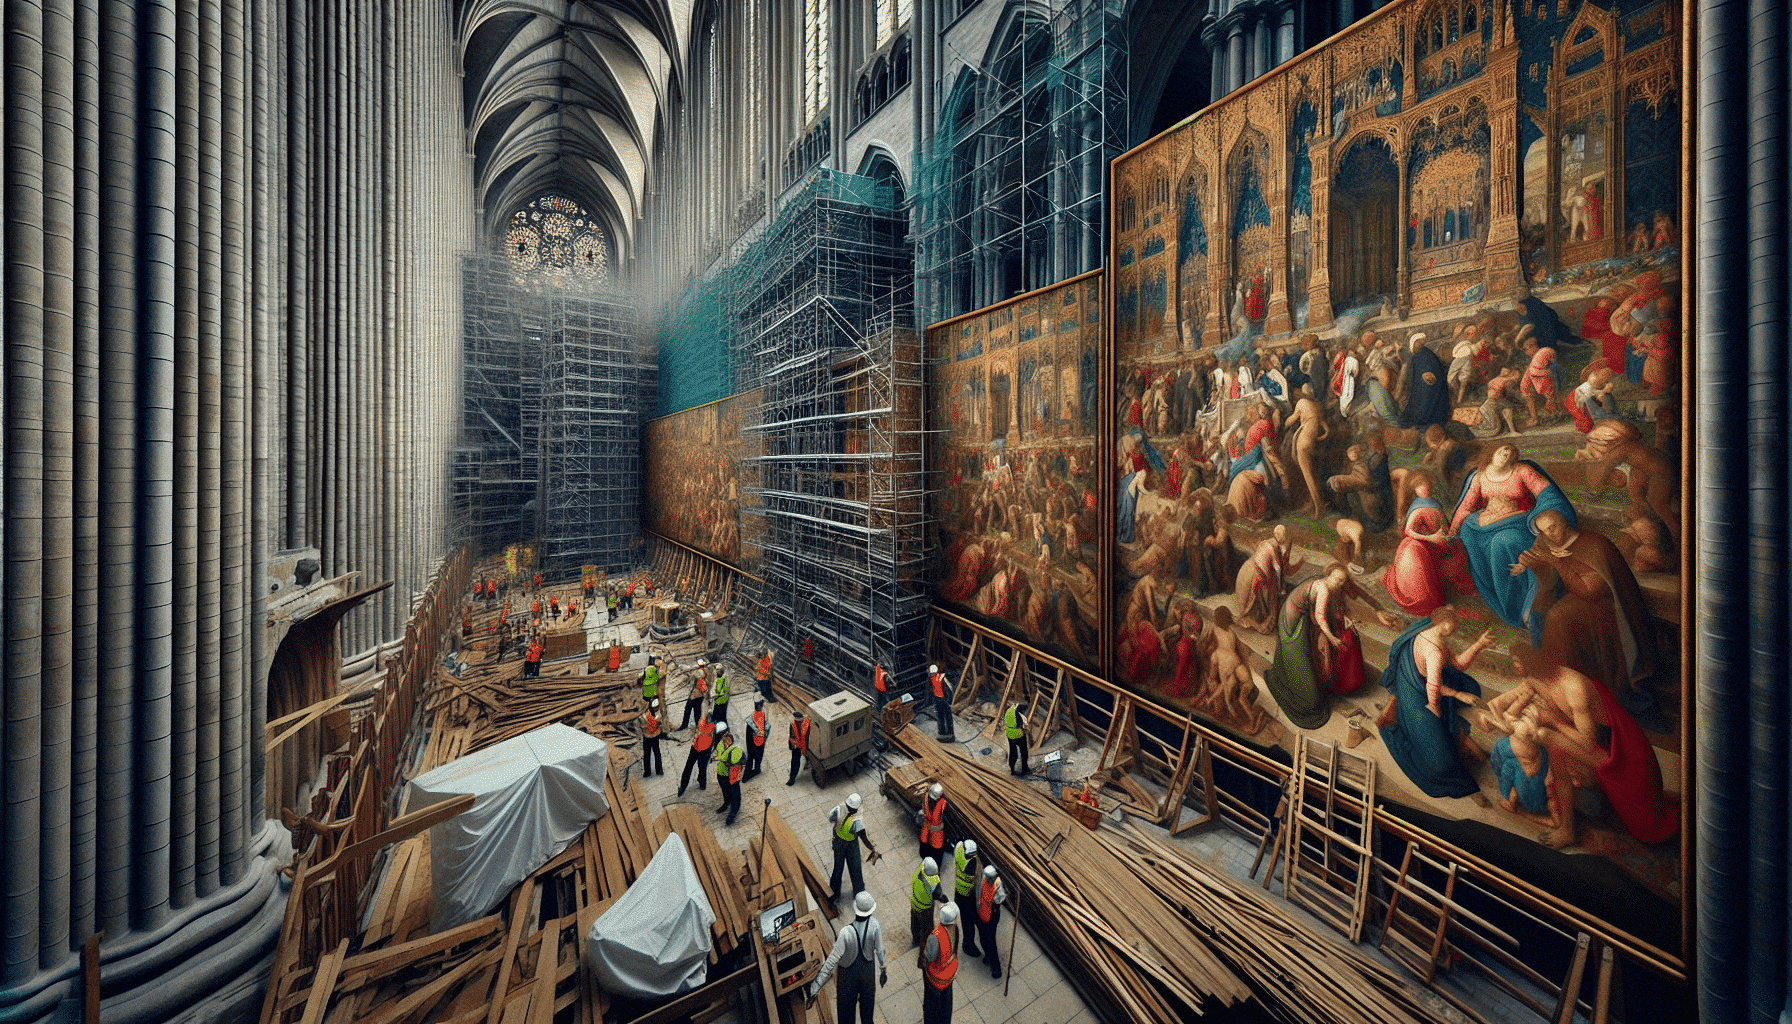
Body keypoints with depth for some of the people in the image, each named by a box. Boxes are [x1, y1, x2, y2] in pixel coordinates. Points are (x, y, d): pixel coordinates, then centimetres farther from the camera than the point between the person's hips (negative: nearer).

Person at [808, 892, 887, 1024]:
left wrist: (815, 988, -22)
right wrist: (883, 970, 7)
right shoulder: (874, 924, -28)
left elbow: (832, 962, -30)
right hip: (868, 971, 3)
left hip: (848, 975, -3)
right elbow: (880, 951, -13)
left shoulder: (846, 933, -36)